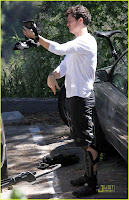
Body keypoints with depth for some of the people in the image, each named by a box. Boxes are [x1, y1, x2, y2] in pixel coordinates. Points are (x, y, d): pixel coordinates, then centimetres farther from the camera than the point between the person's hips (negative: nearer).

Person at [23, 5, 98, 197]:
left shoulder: (86, 41, -14)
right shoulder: (76, 43, 20)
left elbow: (60, 49, -27)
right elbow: (65, 64, 14)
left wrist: (36, 37, -22)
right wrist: (53, 75, -8)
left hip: (82, 97, -10)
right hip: (73, 96, 10)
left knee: (87, 140, -8)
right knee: (82, 139, 16)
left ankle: (93, 183, -5)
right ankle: (88, 176, 25)